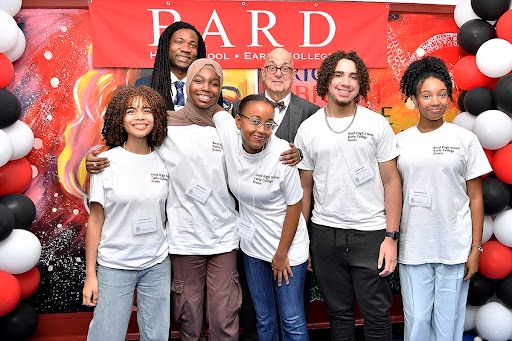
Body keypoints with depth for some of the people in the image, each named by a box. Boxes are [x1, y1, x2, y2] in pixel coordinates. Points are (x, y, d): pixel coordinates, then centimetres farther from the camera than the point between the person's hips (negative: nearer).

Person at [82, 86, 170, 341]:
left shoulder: (164, 162, 0)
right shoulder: (106, 162, -7)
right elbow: (95, 220, -3)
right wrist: (90, 275, -3)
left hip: (157, 265, 2)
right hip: (114, 266, -2)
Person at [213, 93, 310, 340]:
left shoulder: (282, 153, -23)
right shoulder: (229, 134, -14)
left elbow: (294, 206, -14)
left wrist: (282, 254, -9)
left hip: (288, 245, -4)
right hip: (252, 245, 4)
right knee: (264, 319, 17)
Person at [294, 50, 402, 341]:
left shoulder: (377, 124, -1)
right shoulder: (308, 129, 3)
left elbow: (391, 181, 0)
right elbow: (305, 186, 7)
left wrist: (391, 237, -7)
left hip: (370, 233, -1)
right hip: (325, 233, 2)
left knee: (377, 316, 6)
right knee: (339, 312, 15)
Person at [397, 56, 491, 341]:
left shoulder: (465, 139, 0)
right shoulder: (401, 141, 4)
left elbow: (476, 198, 2)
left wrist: (476, 248, -1)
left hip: (455, 249, -1)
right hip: (413, 249, 1)